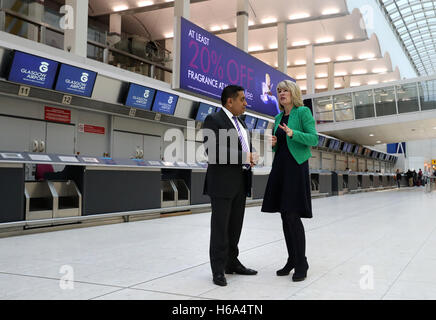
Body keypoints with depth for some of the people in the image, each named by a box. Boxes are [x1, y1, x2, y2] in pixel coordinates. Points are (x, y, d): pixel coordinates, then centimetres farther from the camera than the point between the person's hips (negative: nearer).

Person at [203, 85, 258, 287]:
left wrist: (252, 156, 1)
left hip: (241, 183, 8)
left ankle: (232, 263, 24)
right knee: (220, 227, -2)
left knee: (235, 226, 13)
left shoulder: (241, 123, 19)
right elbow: (214, 151, -19)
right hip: (222, 182, -8)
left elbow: (247, 146, 25)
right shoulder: (214, 120, -8)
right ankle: (218, 270, 6)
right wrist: (243, 157, -18)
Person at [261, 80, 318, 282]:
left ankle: (302, 264, -1)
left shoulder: (303, 112, -2)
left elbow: (314, 139, -11)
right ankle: (292, 260, 17)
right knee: (285, 216, 7)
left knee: (293, 215, -11)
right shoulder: (279, 117, 17)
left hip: (296, 167, -7)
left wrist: (293, 133, -24)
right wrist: (273, 142, 1)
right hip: (279, 166, 7)